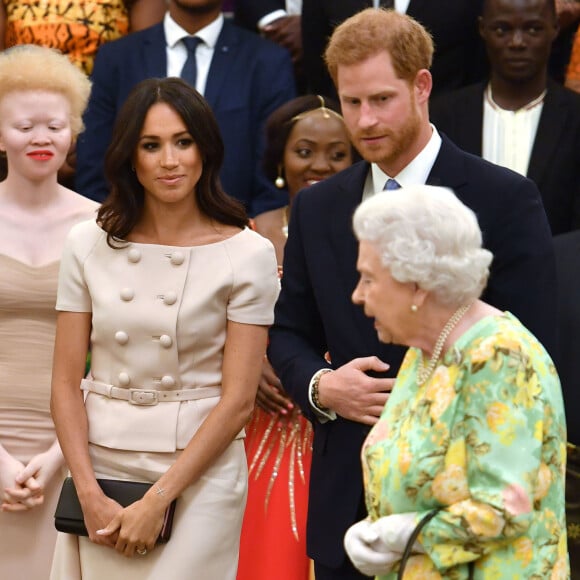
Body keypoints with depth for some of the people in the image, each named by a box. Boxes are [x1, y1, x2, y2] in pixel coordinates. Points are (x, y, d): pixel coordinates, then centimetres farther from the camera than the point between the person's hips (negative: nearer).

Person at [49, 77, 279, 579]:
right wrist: (90, 496, -8)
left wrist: (158, 500, -13)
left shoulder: (247, 254, -5)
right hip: (99, 469, 2)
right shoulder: (89, 245, 3)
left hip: (198, 476, -2)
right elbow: (66, 383, 2)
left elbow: (238, 399, -8)